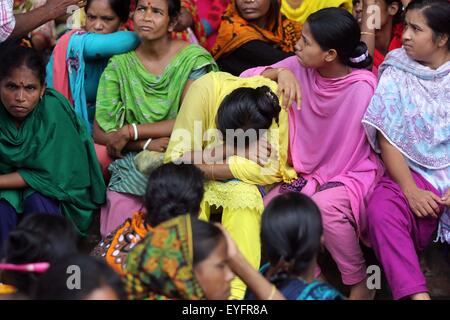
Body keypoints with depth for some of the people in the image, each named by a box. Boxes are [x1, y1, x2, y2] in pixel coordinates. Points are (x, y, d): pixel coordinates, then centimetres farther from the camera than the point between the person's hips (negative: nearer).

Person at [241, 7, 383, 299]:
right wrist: (280, 72, -20)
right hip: (308, 172, 5)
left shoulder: (361, 88, -20)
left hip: (353, 174, -5)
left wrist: (317, 183, -15)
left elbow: (347, 155, -14)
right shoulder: (299, 67, -6)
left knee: (323, 205, -35)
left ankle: (360, 284, -12)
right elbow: (246, 79, -4)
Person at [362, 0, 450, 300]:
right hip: (414, 173, 1)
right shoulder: (396, 73, 6)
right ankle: (416, 294, -31)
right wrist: (410, 190, -12)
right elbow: (387, 139, 0)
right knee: (381, 210, -30)